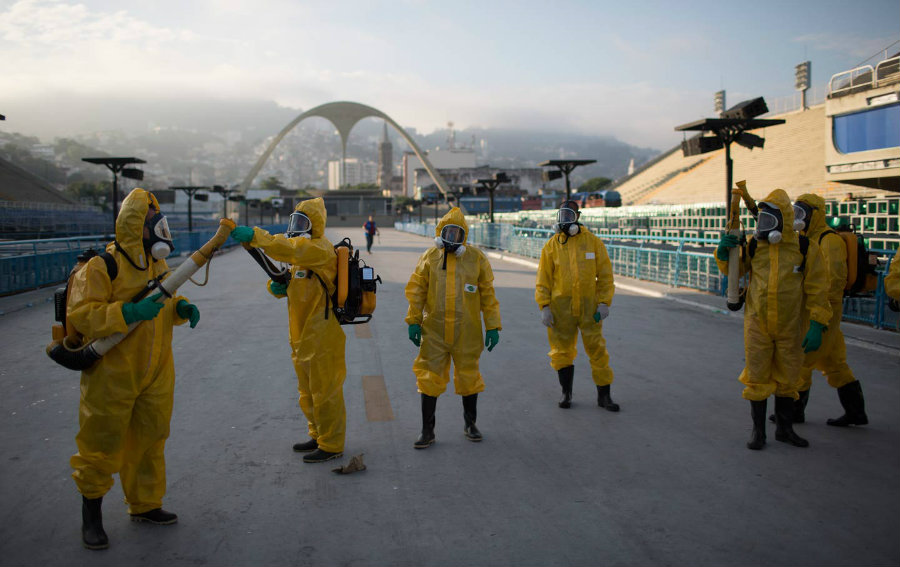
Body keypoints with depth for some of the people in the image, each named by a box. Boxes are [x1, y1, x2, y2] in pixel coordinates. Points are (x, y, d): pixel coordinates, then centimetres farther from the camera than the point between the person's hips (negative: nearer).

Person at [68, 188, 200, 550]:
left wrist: (181, 308, -2)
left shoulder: (157, 265, 8)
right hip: (112, 375, -7)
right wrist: (128, 313, -32)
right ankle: (91, 513, 25)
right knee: (102, 444, 6)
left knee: (149, 441, 16)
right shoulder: (102, 266, -16)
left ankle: (145, 504, 33)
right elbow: (80, 315, -22)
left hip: (156, 374, 7)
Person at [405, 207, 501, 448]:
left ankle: (470, 424, 31)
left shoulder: (477, 258, 0)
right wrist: (414, 321, -1)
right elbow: (416, 290, 5)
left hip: (467, 332, 0)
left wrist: (492, 326, 1)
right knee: (430, 378, 2)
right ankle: (427, 431, 13)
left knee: (468, 376, 11)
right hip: (434, 330, 0)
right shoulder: (429, 257, 2)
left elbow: (488, 295, 3)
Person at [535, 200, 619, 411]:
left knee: (597, 350, 3)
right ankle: (566, 393, 24)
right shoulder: (551, 246, 2)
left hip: (589, 306, 0)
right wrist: (544, 306, -6)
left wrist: (604, 302, -5)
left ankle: (603, 396, 15)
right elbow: (543, 280, 2)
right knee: (562, 351, 8)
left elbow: (605, 275, 3)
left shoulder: (593, 242, 1)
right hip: (561, 307, 1)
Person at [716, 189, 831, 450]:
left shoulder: (805, 248, -7)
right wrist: (724, 252, -9)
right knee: (757, 377, 5)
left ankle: (784, 428, 31)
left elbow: (817, 290, -5)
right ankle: (758, 430, 18)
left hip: (790, 327, -1)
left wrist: (816, 326, -11)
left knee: (787, 378, 14)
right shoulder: (754, 245, -2)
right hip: (757, 325, 1)